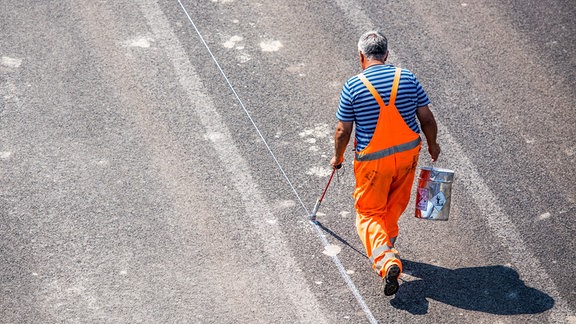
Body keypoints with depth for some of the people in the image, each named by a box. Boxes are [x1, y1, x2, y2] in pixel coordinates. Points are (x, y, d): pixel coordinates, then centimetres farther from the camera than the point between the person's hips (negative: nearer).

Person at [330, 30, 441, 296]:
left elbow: (343, 131, -7)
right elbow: (427, 119, 1)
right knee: (396, 203, 26)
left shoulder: (353, 86, -12)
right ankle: (386, 242, 40)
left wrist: (338, 157, 12)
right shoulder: (407, 78, -3)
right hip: (408, 153, 4)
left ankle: (386, 260, -13)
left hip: (372, 160, -3)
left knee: (369, 213, 7)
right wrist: (432, 145, 19)